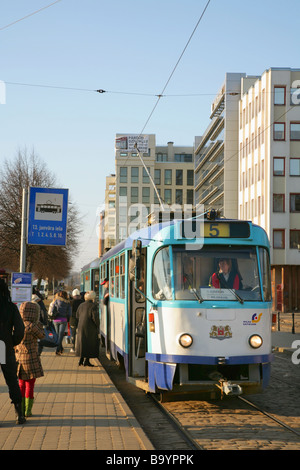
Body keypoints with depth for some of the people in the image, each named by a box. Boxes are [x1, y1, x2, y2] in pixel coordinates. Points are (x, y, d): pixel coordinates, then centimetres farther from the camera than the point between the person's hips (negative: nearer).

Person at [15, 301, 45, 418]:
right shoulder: (31, 326, -20)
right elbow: (41, 336, -4)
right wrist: (37, 321, 0)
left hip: (18, 359, 6)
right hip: (31, 360, -6)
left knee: (21, 384, 17)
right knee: (30, 385, 4)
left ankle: (21, 409, 19)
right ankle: (28, 411, 7)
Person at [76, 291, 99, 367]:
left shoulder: (81, 305, 8)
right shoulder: (93, 305, -13)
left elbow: (77, 316, 13)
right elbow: (95, 317, -18)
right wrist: (97, 325, -4)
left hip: (81, 327, 6)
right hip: (90, 328, -6)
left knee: (82, 343, 15)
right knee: (90, 343, 2)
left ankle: (81, 359, 16)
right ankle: (86, 360, 0)